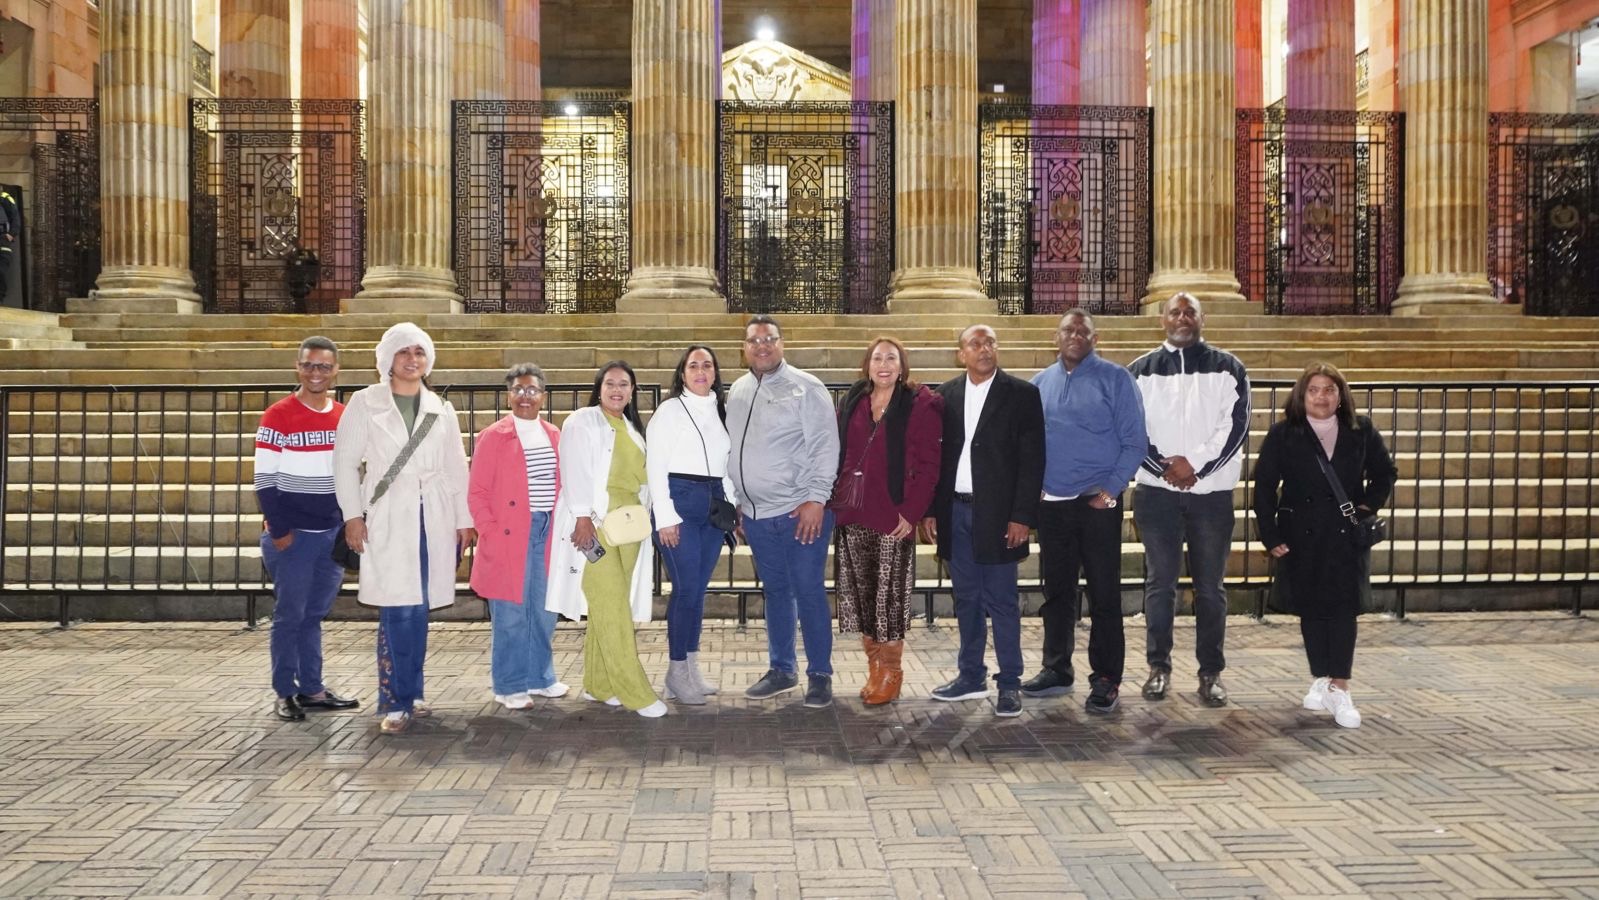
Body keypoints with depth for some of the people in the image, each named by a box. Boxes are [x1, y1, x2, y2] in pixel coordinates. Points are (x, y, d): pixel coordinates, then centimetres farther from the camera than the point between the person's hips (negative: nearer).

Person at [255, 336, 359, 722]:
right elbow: (264, 479, -8)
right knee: (290, 614, 1)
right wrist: (279, 530, -12)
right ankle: (285, 694, 10)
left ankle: (312, 689, 20)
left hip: (333, 532, 5)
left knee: (314, 613, 12)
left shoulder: (346, 417, 8)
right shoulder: (278, 416, -7)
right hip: (291, 534, -5)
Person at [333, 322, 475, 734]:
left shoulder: (440, 408, 14)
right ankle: (397, 701, -1)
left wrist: (464, 519, 9)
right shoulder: (365, 403, 4)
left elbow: (456, 468, 14)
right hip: (387, 520, -3)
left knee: (417, 610, 7)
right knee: (398, 611, -9)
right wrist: (352, 515, -7)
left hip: (433, 519, 3)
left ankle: (409, 693, 19)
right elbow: (345, 461, 1)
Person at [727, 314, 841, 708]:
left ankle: (819, 675, 8)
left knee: (809, 593, -3)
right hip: (756, 513, 6)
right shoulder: (737, 391, 12)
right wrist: (737, 502, 15)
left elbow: (825, 446, -11)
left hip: (800, 512, -6)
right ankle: (781, 669, 26)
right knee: (775, 592, 15)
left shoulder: (805, 388, -7)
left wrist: (816, 500, -17)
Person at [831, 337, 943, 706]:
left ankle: (891, 672, 12)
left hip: (893, 517, -5)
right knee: (859, 592, 9)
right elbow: (838, 454, 14)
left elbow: (927, 465, -7)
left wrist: (911, 511, -13)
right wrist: (833, 499, 5)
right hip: (853, 514, 5)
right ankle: (874, 668, 21)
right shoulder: (852, 403, 11)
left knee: (890, 595, 0)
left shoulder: (920, 405, -3)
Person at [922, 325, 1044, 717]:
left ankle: (1009, 684, 10)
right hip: (955, 512, 4)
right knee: (966, 600, 13)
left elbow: (1032, 460, -6)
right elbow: (936, 454, 10)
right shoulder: (946, 394, 8)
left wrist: (1022, 516, -11)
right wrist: (931, 509, 5)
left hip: (997, 514, -4)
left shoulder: (1022, 394, -3)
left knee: (1002, 603, 1)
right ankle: (971, 676, 24)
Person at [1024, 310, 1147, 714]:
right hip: (1051, 505, 4)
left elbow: (1134, 442, -5)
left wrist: (1110, 490, -11)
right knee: (1056, 592, 13)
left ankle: (1106, 680, 9)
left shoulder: (1114, 378, -3)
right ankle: (1057, 669, 25)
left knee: (1104, 594, 0)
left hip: (1097, 503, -4)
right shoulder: (1040, 383, 10)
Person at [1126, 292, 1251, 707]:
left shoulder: (1228, 368, 6)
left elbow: (1236, 426, -3)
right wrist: (1164, 469, -11)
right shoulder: (1141, 370, 8)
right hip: (1157, 491, 0)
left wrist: (1195, 463, -13)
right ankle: (1159, 667, 13)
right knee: (1159, 583, 3)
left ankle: (1211, 672, 13)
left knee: (1210, 587, 5)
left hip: (1213, 493, 0)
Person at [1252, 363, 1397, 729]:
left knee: (1343, 608, -6)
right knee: (1311, 609, 6)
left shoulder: (1361, 432, 3)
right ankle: (1320, 681, 19)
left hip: (1346, 535, 1)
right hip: (1302, 537, 0)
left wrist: (1369, 505, -1)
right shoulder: (1283, 435, -3)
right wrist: (1270, 536, -8)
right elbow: (1264, 486, -3)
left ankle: (1339, 689, -5)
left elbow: (1385, 472, 15)